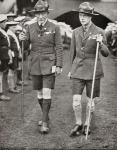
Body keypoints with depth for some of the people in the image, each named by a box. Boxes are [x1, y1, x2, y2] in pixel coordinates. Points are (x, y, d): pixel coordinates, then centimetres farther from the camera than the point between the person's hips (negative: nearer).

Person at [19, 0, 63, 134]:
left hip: (49, 64, -4)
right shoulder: (30, 27, 4)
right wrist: (22, 39, -13)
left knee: (47, 93, -11)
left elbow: (59, 47, -3)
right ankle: (46, 116, 31)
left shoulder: (54, 28, -4)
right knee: (39, 93, 12)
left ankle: (45, 123, -7)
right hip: (35, 64, 4)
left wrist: (59, 66, -8)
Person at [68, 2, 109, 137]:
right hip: (78, 70, 2)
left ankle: (87, 124, 26)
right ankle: (78, 124, 16)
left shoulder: (99, 32, -6)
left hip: (93, 70, -2)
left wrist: (100, 43, -27)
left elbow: (106, 53, -8)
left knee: (90, 100, 7)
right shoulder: (76, 32, 5)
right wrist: (71, 69, 18)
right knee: (76, 99, -5)